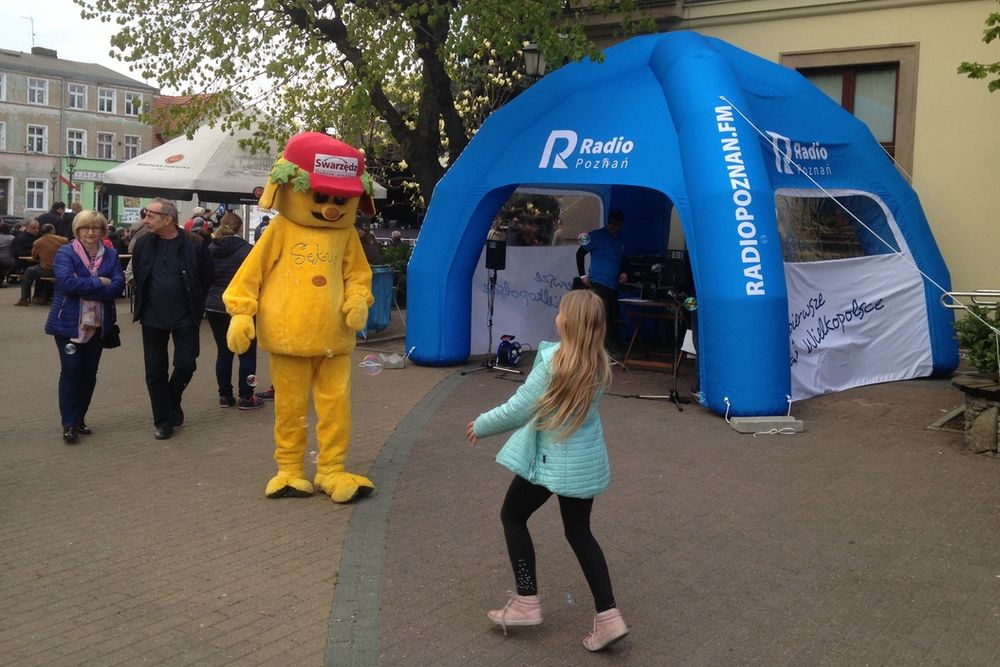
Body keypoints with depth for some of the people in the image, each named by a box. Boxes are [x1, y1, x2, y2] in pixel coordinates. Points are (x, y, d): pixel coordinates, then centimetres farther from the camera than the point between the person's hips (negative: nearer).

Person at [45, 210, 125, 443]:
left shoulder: (111, 255, 6)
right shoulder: (65, 253, -3)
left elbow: (118, 285, -9)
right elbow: (66, 281, -20)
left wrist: (83, 288, -17)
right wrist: (98, 282, -16)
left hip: (98, 324, 4)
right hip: (69, 323, -4)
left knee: (89, 373, 9)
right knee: (71, 370, -7)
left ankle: (79, 418, 21)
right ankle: (69, 424, -2)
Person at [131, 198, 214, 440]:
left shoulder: (194, 245, -10)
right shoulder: (143, 244, 0)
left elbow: (206, 278, -1)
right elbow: (137, 276, 13)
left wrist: (196, 306, 2)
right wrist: (143, 305, 10)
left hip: (185, 317, -2)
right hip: (153, 318, 3)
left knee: (186, 365, -1)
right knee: (155, 372, 5)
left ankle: (172, 401, 29)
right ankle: (163, 420, 17)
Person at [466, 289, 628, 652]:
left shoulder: (554, 360, -20)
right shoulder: (600, 364, 0)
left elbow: (519, 409, -16)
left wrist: (481, 425, 0)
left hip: (550, 459, -6)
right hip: (587, 460, 6)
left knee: (512, 516, 15)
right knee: (579, 530, 16)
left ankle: (527, 602, 17)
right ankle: (608, 615, 10)